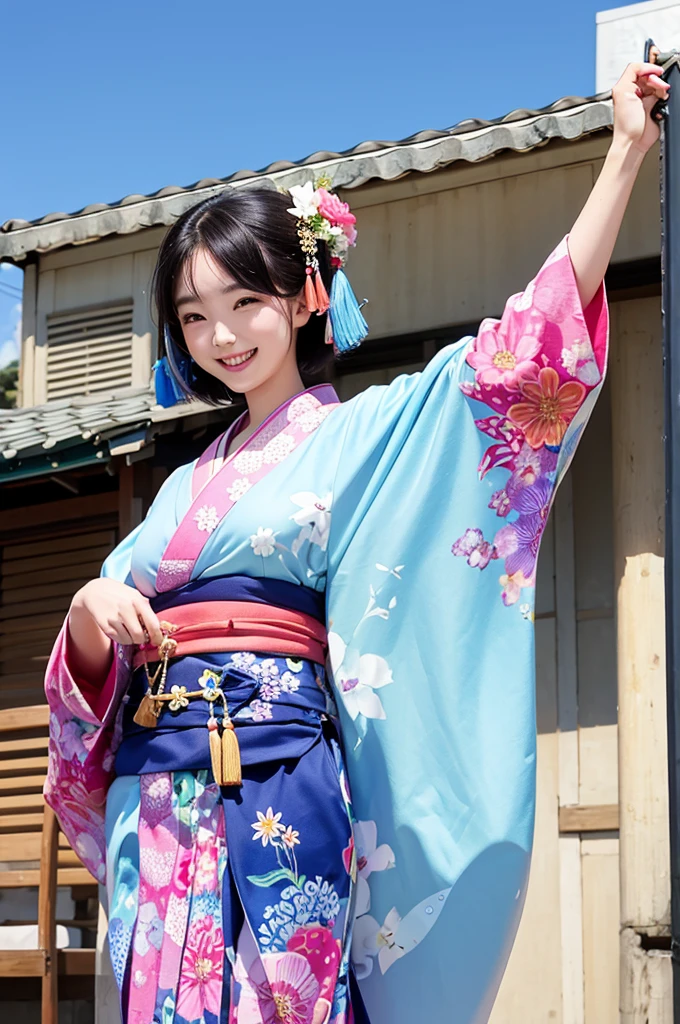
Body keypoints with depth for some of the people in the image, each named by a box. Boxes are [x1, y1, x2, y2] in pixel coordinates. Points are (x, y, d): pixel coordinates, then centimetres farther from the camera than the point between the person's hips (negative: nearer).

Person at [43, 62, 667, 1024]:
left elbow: (524, 351, -3)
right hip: (155, 786, 4)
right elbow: (96, 664, 20)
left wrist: (625, 151, -4)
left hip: (275, 775, -4)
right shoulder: (188, 485, 21)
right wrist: (91, 609, -4)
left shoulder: (362, 433, 7)